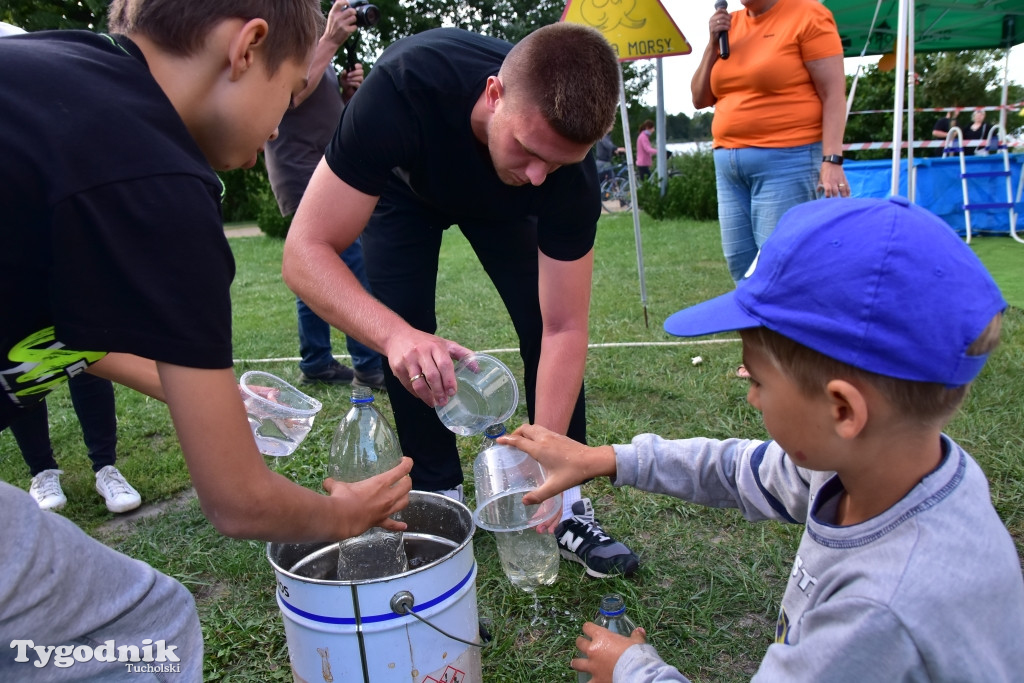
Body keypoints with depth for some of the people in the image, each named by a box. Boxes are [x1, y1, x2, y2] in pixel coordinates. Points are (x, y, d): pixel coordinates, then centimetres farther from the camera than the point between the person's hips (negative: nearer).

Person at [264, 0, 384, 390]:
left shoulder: (311, 39, 20)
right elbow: (292, 93, -22)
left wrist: (348, 90, 3)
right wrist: (331, 41, -18)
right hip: (304, 172, -9)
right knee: (355, 268, -12)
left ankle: (316, 364, 17)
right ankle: (370, 365, -8)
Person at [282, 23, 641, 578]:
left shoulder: (569, 168, -35)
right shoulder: (402, 89, -44)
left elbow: (564, 330, -29)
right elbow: (306, 251, -43)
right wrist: (396, 334, -60)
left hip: (498, 200, 1)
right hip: (405, 185, -1)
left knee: (545, 324, -13)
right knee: (410, 347, -16)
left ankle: (567, 503, 3)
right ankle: (442, 501, 4)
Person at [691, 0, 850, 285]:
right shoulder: (729, 24, 14)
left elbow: (833, 94, -9)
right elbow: (700, 99, 15)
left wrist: (831, 160, -19)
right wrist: (713, 43, 2)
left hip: (785, 161, -6)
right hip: (728, 163, 7)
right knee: (740, 266, 8)